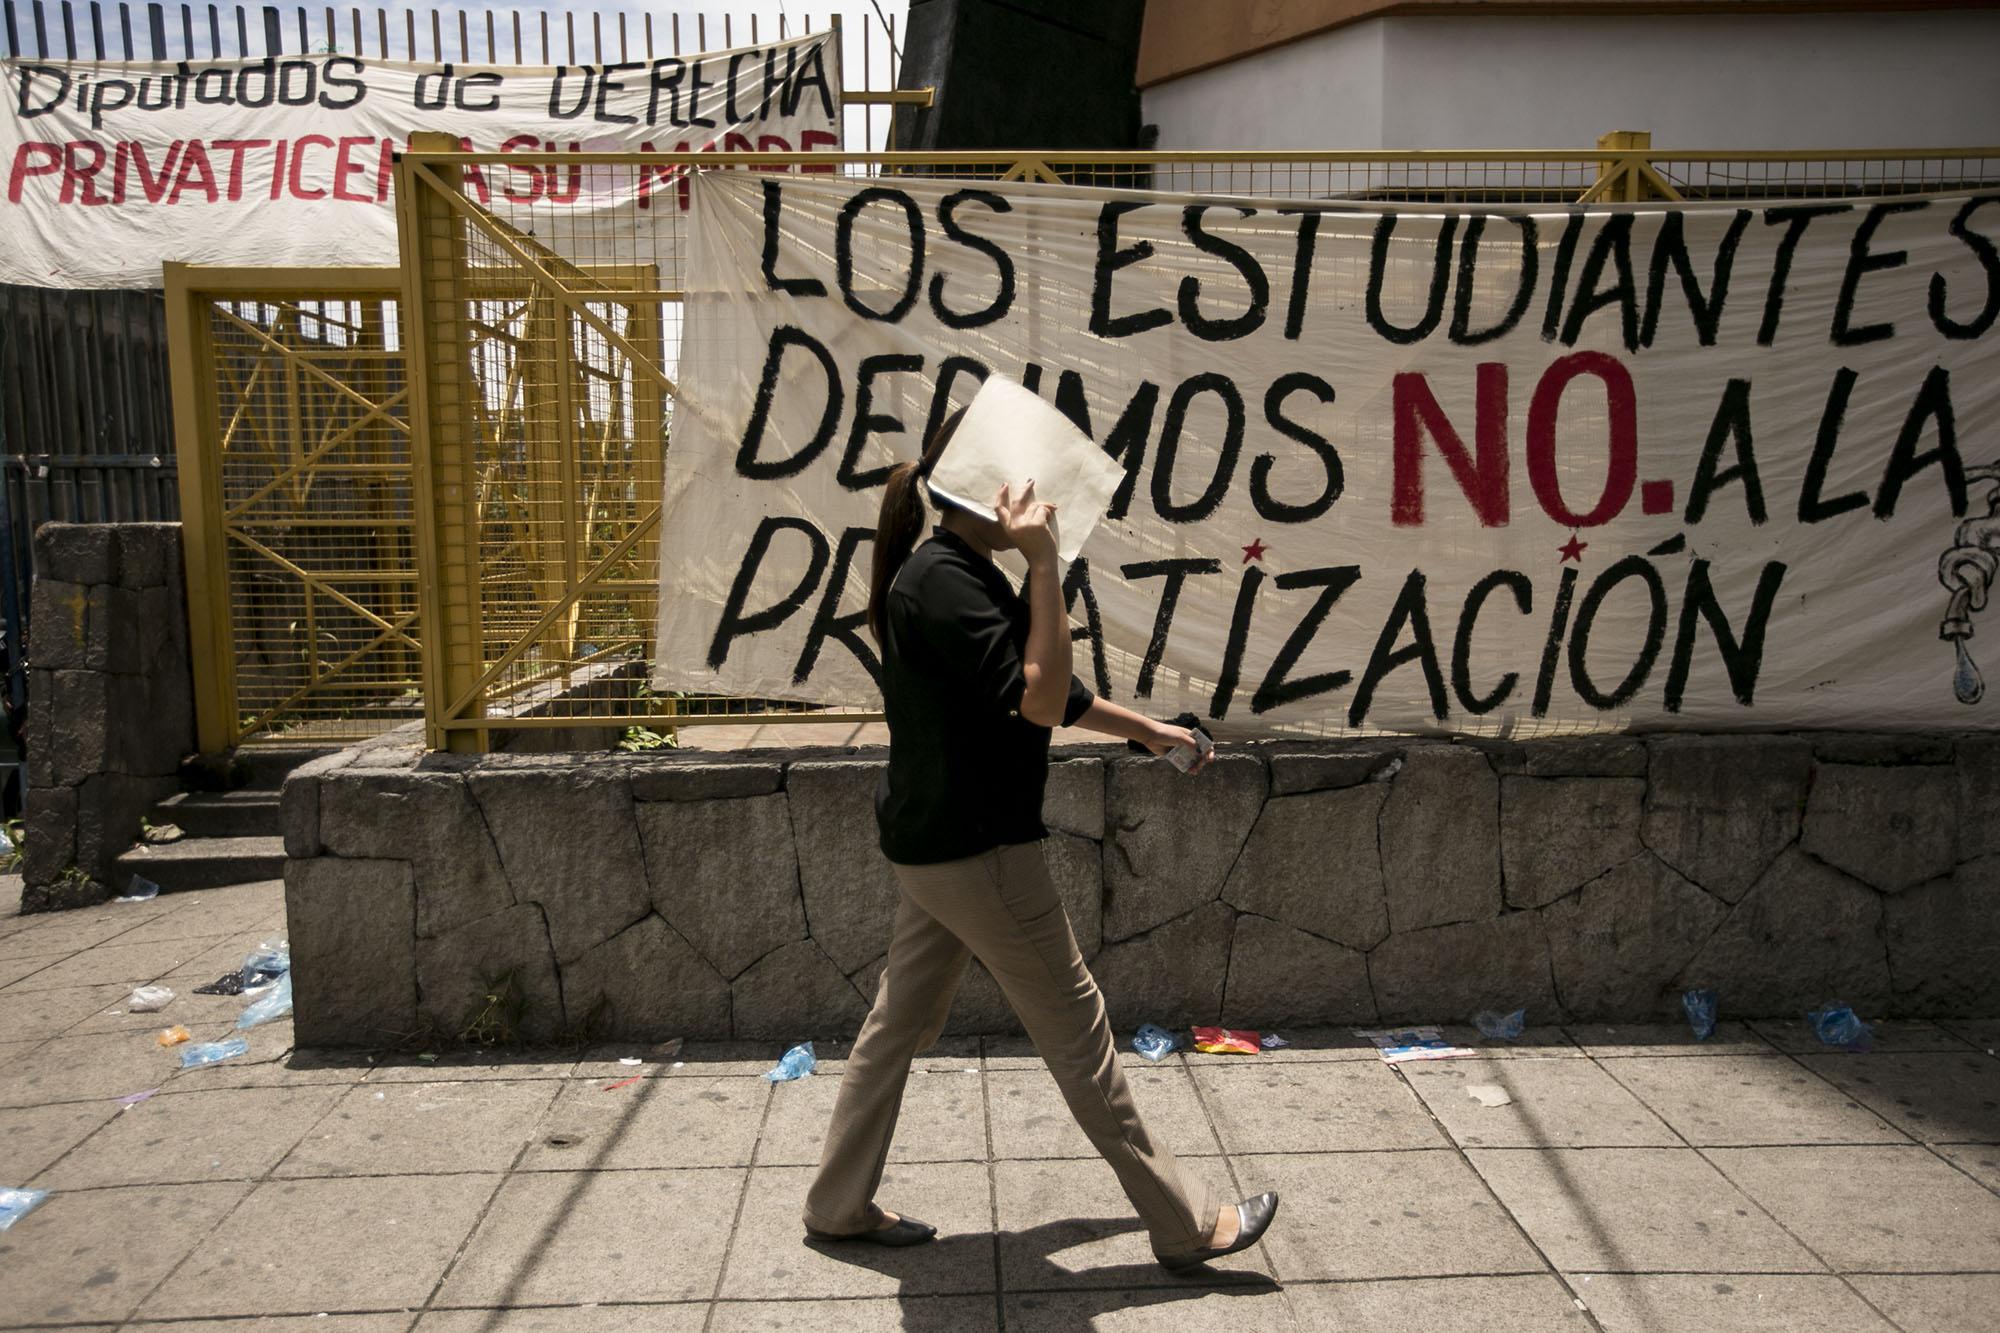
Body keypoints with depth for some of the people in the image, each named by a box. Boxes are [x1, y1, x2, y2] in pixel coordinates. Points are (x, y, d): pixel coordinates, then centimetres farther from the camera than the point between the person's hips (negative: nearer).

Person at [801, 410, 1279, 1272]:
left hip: (933, 842, 10)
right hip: (974, 849, -10)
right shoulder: (941, 580, -20)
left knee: (900, 1022, 18)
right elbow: (1041, 700, -25)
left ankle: (839, 1205, 32)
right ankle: (1183, 1224, 17)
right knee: (1076, 1033, 2)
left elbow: (1049, 692, 21)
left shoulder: (962, 575, 12)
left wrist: (1147, 730, 28)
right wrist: (1044, 564, -25)